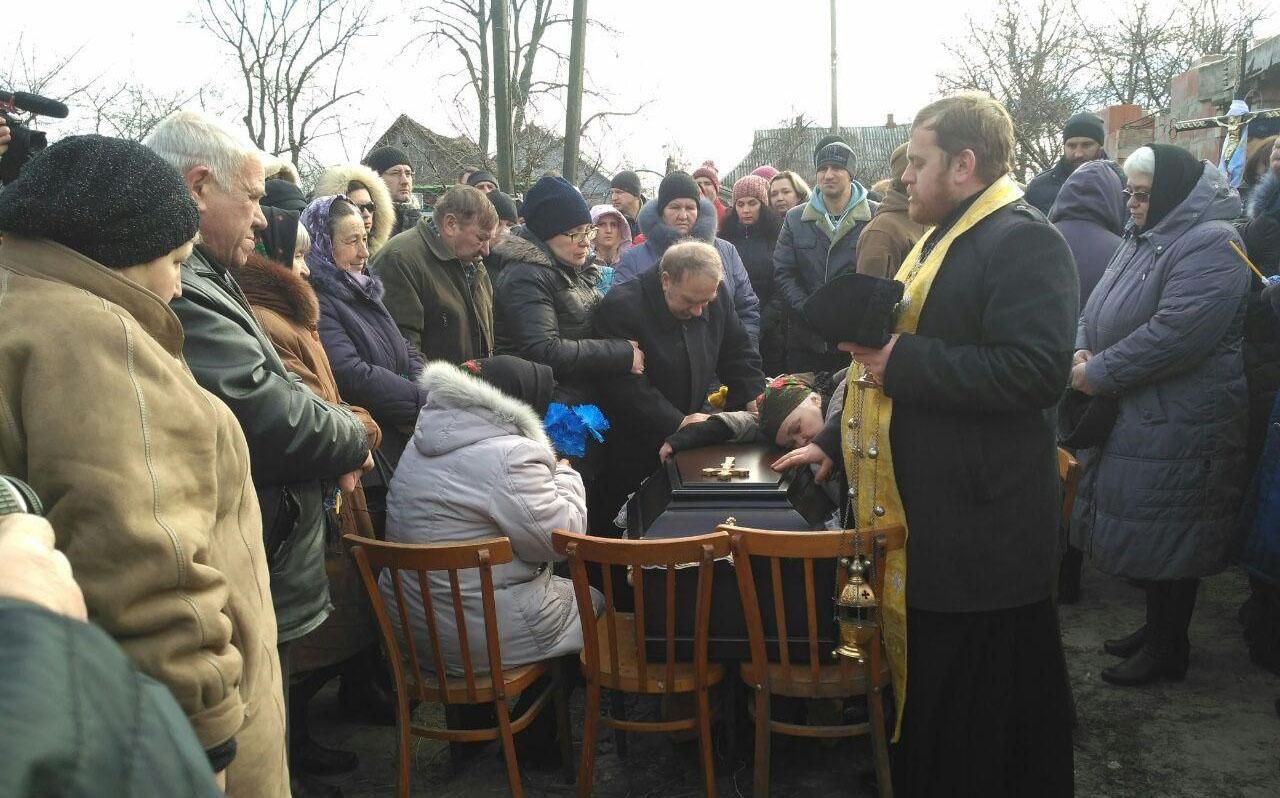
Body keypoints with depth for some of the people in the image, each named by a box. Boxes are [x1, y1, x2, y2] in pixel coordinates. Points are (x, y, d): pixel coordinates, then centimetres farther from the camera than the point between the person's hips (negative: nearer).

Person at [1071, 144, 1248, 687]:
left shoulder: (1211, 245, -17)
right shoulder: (1143, 240, 13)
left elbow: (1175, 333, -27)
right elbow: (1098, 307, 16)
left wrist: (1099, 374, -20)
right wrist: (1082, 351, -5)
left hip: (1179, 424, -9)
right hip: (1135, 415, 9)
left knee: (1167, 536, 1)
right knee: (1144, 530, 16)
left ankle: (1168, 649, 17)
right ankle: (1157, 627, 32)